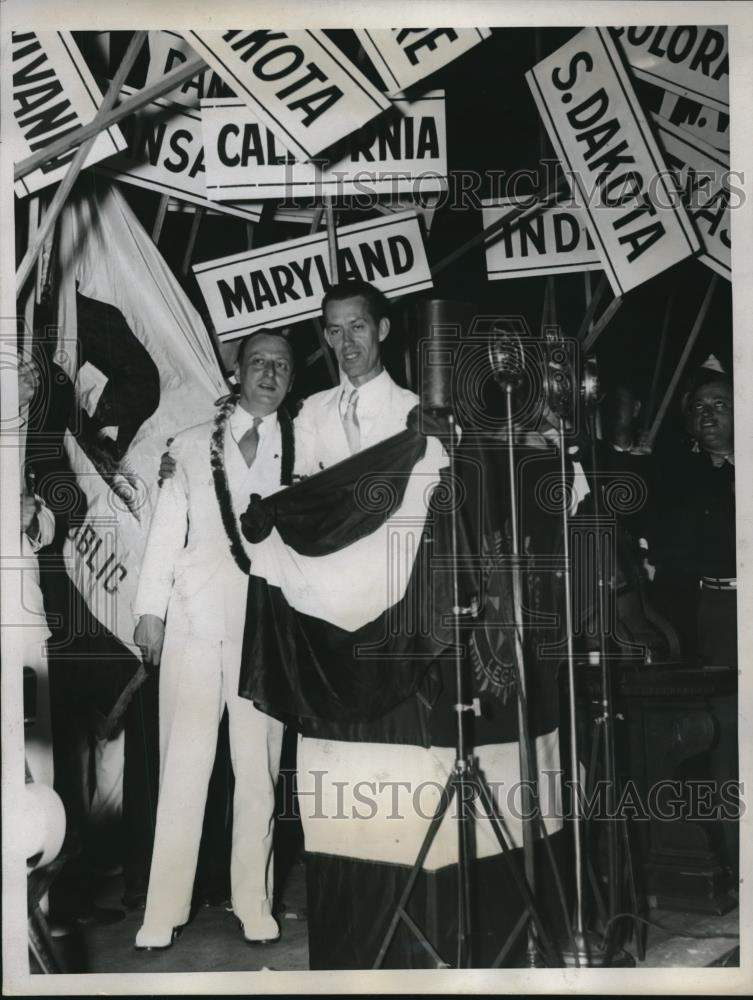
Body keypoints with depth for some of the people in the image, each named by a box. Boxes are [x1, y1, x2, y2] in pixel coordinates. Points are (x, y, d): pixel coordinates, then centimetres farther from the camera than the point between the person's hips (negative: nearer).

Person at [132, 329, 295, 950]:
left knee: (260, 769, 3)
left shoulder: (300, 448, 9)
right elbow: (167, 528, 9)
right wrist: (150, 609, 4)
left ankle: (254, 903, 16)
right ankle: (165, 911, 9)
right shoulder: (193, 445, 10)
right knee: (183, 764, 0)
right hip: (195, 618, 0)